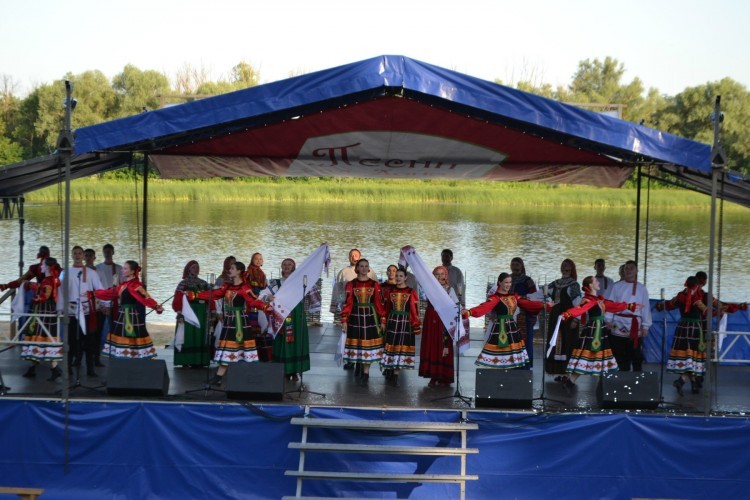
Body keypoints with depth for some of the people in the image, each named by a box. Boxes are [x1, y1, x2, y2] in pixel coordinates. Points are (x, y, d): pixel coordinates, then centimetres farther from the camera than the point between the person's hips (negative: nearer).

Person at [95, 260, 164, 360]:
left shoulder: (136, 285, -15)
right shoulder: (123, 285, 13)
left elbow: (145, 297, -29)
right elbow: (109, 293, 24)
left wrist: (156, 306, -46)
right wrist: (92, 293, 31)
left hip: (132, 319, -9)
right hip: (122, 318, 9)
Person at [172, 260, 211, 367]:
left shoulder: (204, 284, 13)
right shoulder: (183, 284, -1)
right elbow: (177, 301, -7)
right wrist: (180, 314, -17)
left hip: (202, 314, 5)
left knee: (200, 336, 4)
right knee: (188, 336, -5)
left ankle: (199, 360, 9)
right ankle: (186, 361, -3)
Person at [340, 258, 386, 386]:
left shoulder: (374, 284, 3)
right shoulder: (351, 284, 1)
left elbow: (379, 303, 4)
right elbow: (347, 303, -1)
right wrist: (344, 320, -5)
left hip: (370, 317, 0)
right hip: (355, 317, 0)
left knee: (368, 343, -4)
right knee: (356, 342, 9)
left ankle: (365, 373, -2)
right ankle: (359, 365, 33)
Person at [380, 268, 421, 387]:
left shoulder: (411, 292, -2)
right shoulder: (390, 291, 6)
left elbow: (415, 310, -2)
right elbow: (386, 308, 10)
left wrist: (416, 326, -4)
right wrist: (383, 322, 6)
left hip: (405, 323, -2)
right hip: (392, 321, 2)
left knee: (401, 346, -2)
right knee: (390, 345, 6)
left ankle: (395, 376, 2)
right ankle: (389, 370, 23)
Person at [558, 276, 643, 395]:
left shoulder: (600, 299, 14)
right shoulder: (588, 300, -16)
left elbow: (614, 305, 25)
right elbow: (579, 309, -33)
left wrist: (630, 306, 33)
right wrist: (566, 315, -53)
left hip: (600, 332, 9)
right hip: (591, 332, -9)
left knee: (601, 357, 12)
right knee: (584, 357, -10)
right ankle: (569, 382, -4)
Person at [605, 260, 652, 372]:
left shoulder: (641, 288, 7)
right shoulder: (617, 286, 7)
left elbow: (645, 308, 5)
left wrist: (645, 326, 1)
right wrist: (609, 320, -3)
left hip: (635, 325, -1)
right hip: (619, 324, 1)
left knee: (636, 355, -2)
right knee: (620, 355, 4)